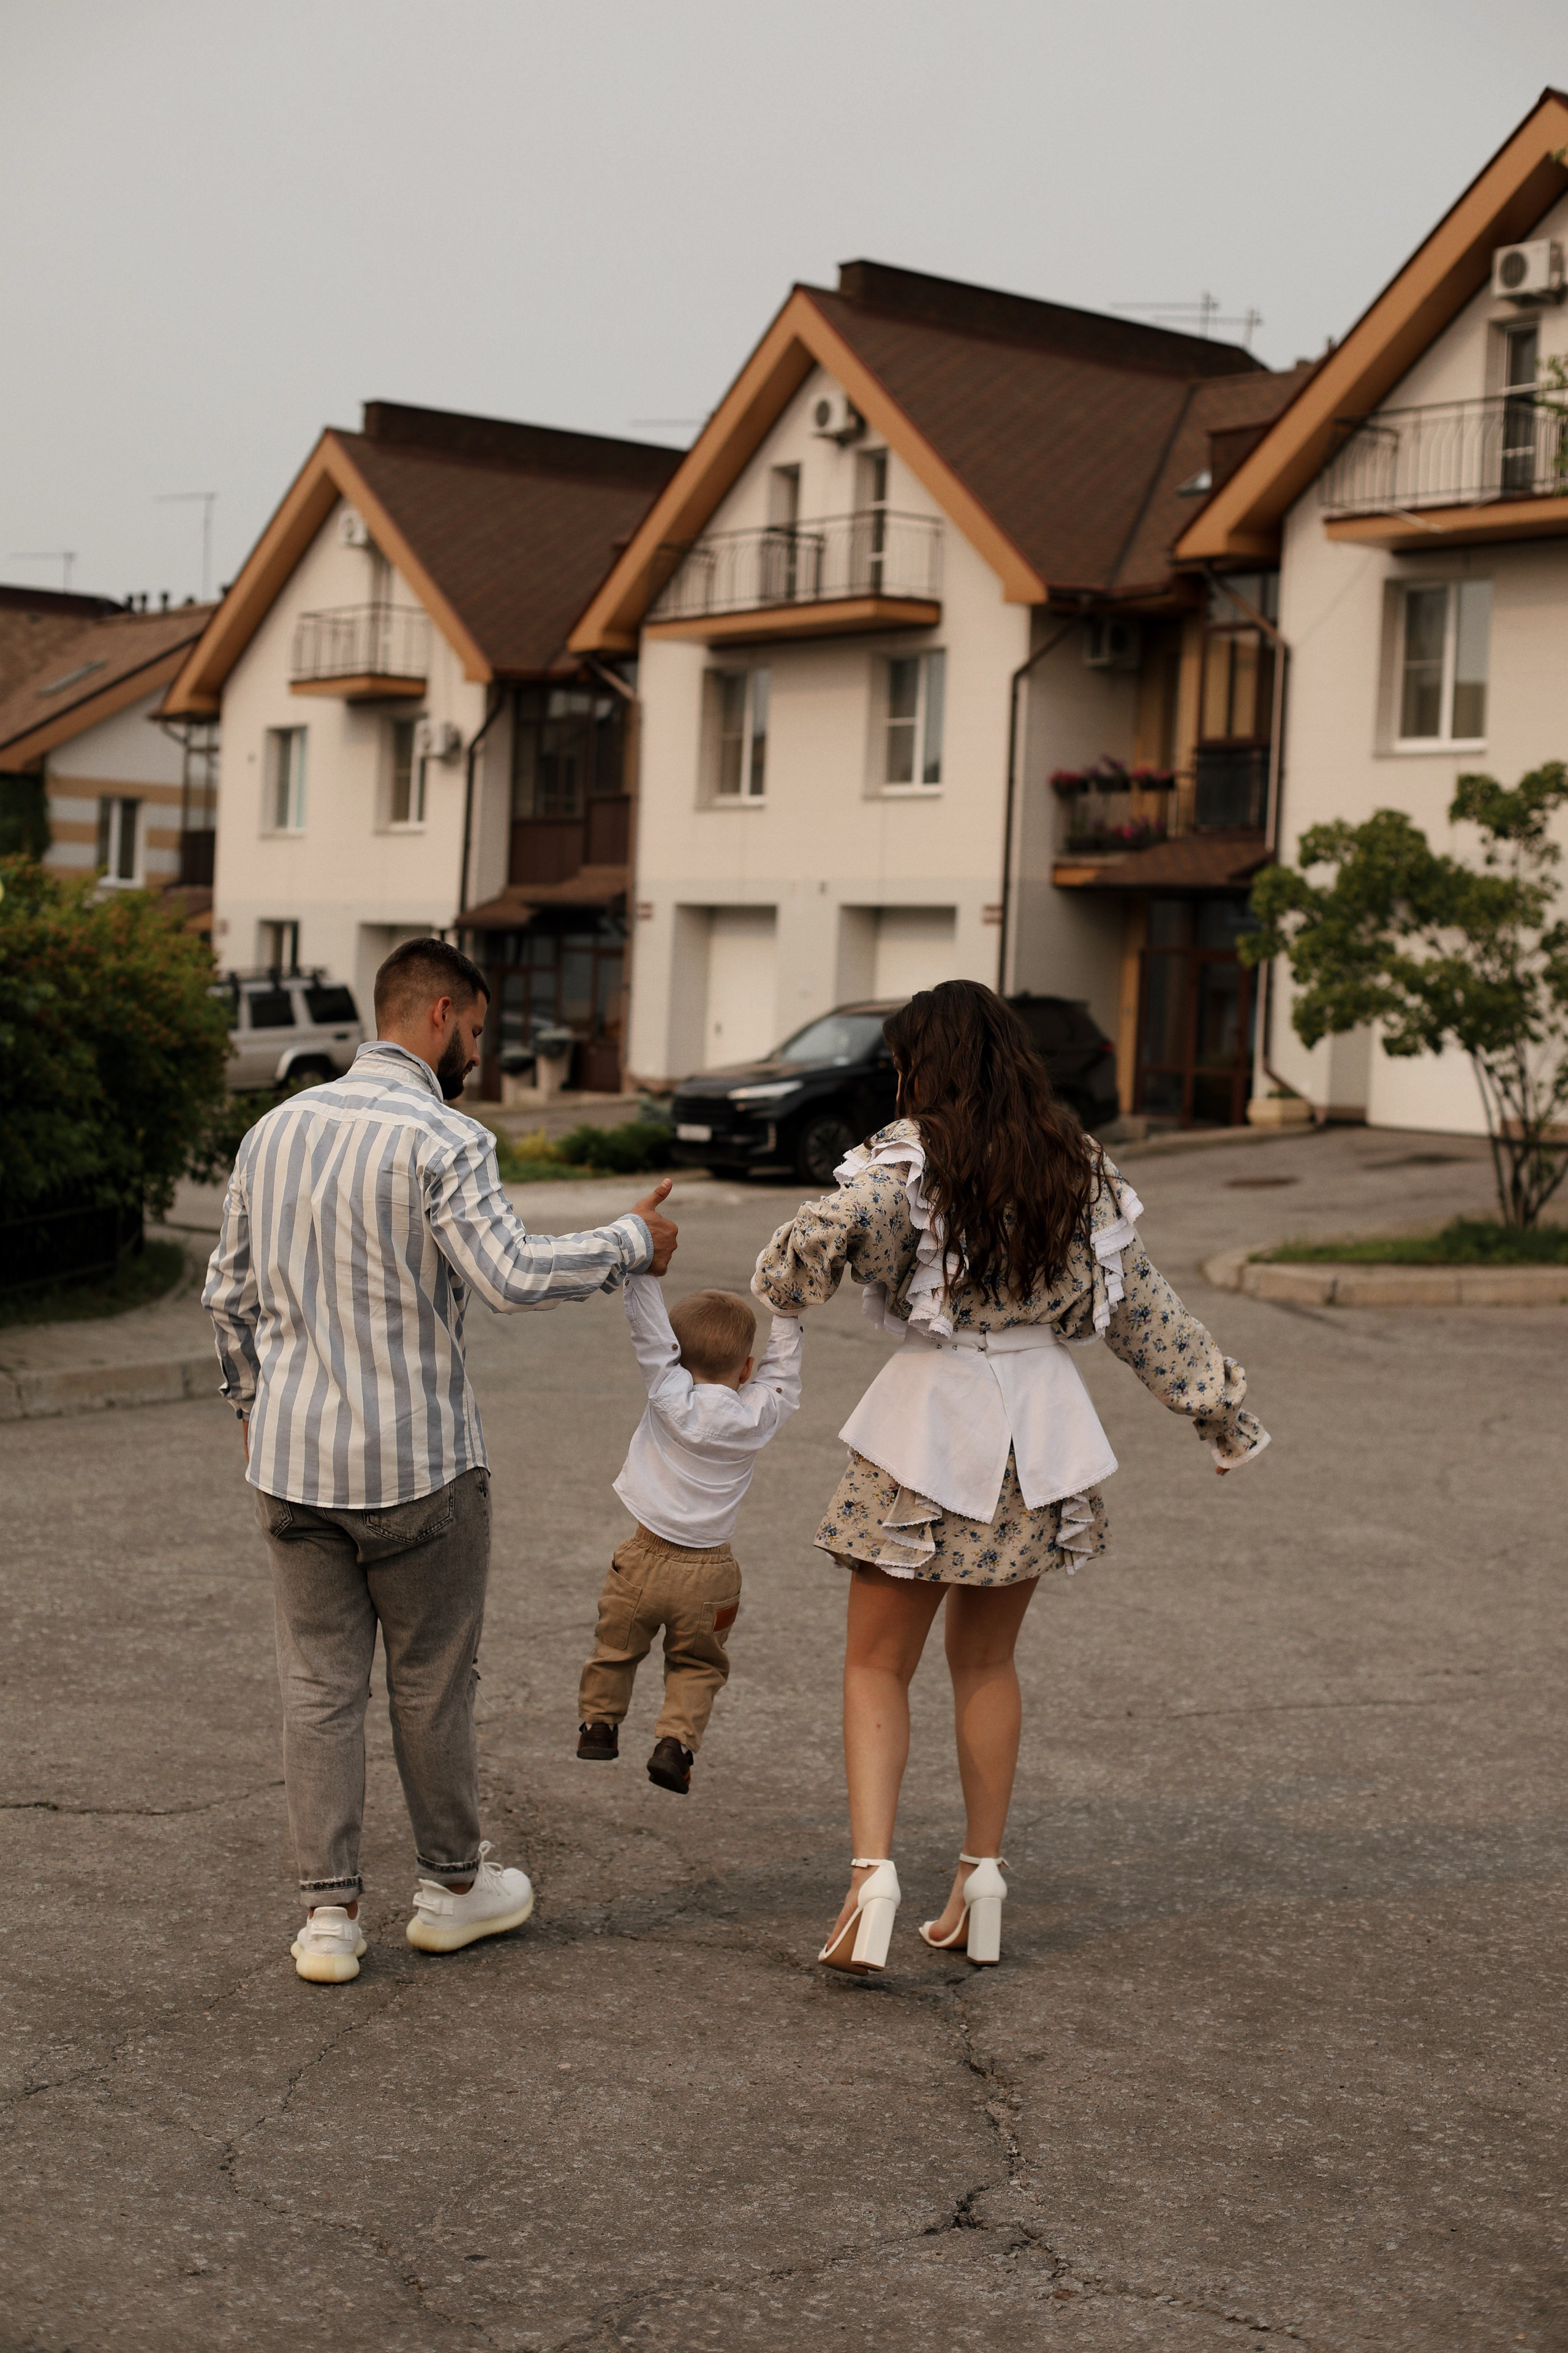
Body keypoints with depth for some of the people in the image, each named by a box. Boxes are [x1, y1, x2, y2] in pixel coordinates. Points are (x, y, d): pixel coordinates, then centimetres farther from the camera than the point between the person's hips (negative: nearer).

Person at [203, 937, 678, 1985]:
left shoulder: (277, 1127, 8)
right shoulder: (442, 1138, -14)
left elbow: (229, 1290, 14)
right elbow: (512, 1275, -26)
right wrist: (632, 1242, -12)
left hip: (291, 1457, 5)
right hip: (416, 1464, -5)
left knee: (319, 1684, 9)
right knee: (433, 1681, 11)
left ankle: (330, 1914, 12)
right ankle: (454, 1884, 27)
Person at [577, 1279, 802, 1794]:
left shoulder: (670, 1395, -13)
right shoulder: (758, 1416, -7)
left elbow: (648, 1327, -15)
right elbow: (782, 1368, 9)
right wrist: (785, 1312, 16)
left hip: (646, 1559, -1)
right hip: (708, 1576, 1)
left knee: (617, 1646, 21)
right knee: (697, 1664, 16)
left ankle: (599, 1723, 32)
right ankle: (676, 1741, 0)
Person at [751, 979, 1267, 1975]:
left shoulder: (911, 1158, -10)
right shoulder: (1078, 1166, 6)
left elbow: (826, 1235, -28)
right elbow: (1143, 1307, 11)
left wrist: (777, 1289, -6)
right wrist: (1220, 1403, 21)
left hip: (931, 1419, -5)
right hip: (1042, 1425, 5)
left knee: (878, 1665, 4)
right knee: (987, 1662, 18)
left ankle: (873, 1872, -13)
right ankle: (983, 1879, 20)